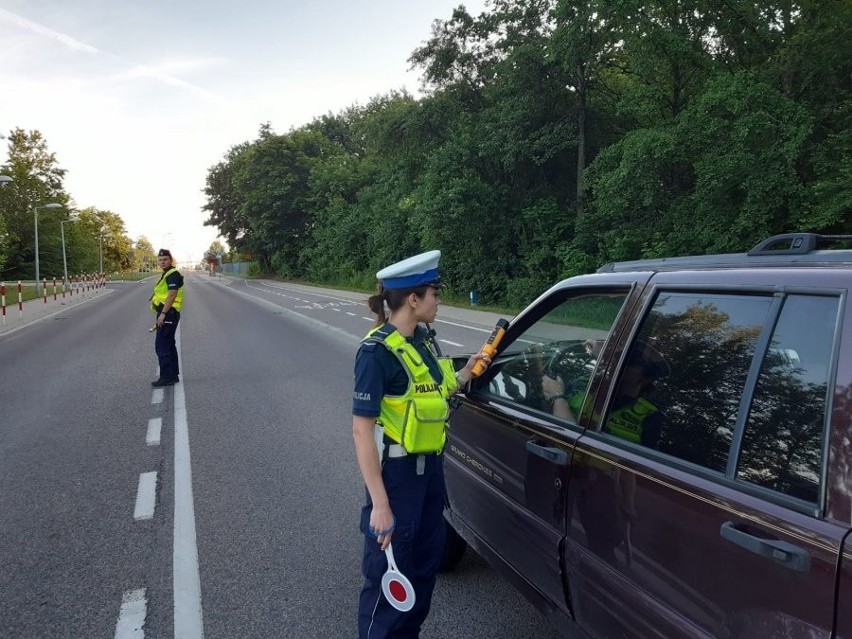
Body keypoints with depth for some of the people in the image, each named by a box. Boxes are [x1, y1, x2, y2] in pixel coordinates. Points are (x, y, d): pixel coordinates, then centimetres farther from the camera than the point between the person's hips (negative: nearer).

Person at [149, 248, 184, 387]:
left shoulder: (173, 274, -14)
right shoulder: (167, 274, 19)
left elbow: (172, 294, -24)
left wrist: (163, 313, -26)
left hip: (168, 314, -11)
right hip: (167, 314, 11)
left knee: (161, 345, -10)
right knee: (169, 344, 15)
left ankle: (166, 377, -8)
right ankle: (173, 375, 22)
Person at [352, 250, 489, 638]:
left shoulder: (424, 340, 4)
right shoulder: (378, 351, -20)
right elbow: (362, 430, -22)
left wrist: (466, 373, 7)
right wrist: (380, 503, -24)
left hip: (430, 467, 9)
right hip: (396, 474, -8)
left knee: (425, 564, 22)